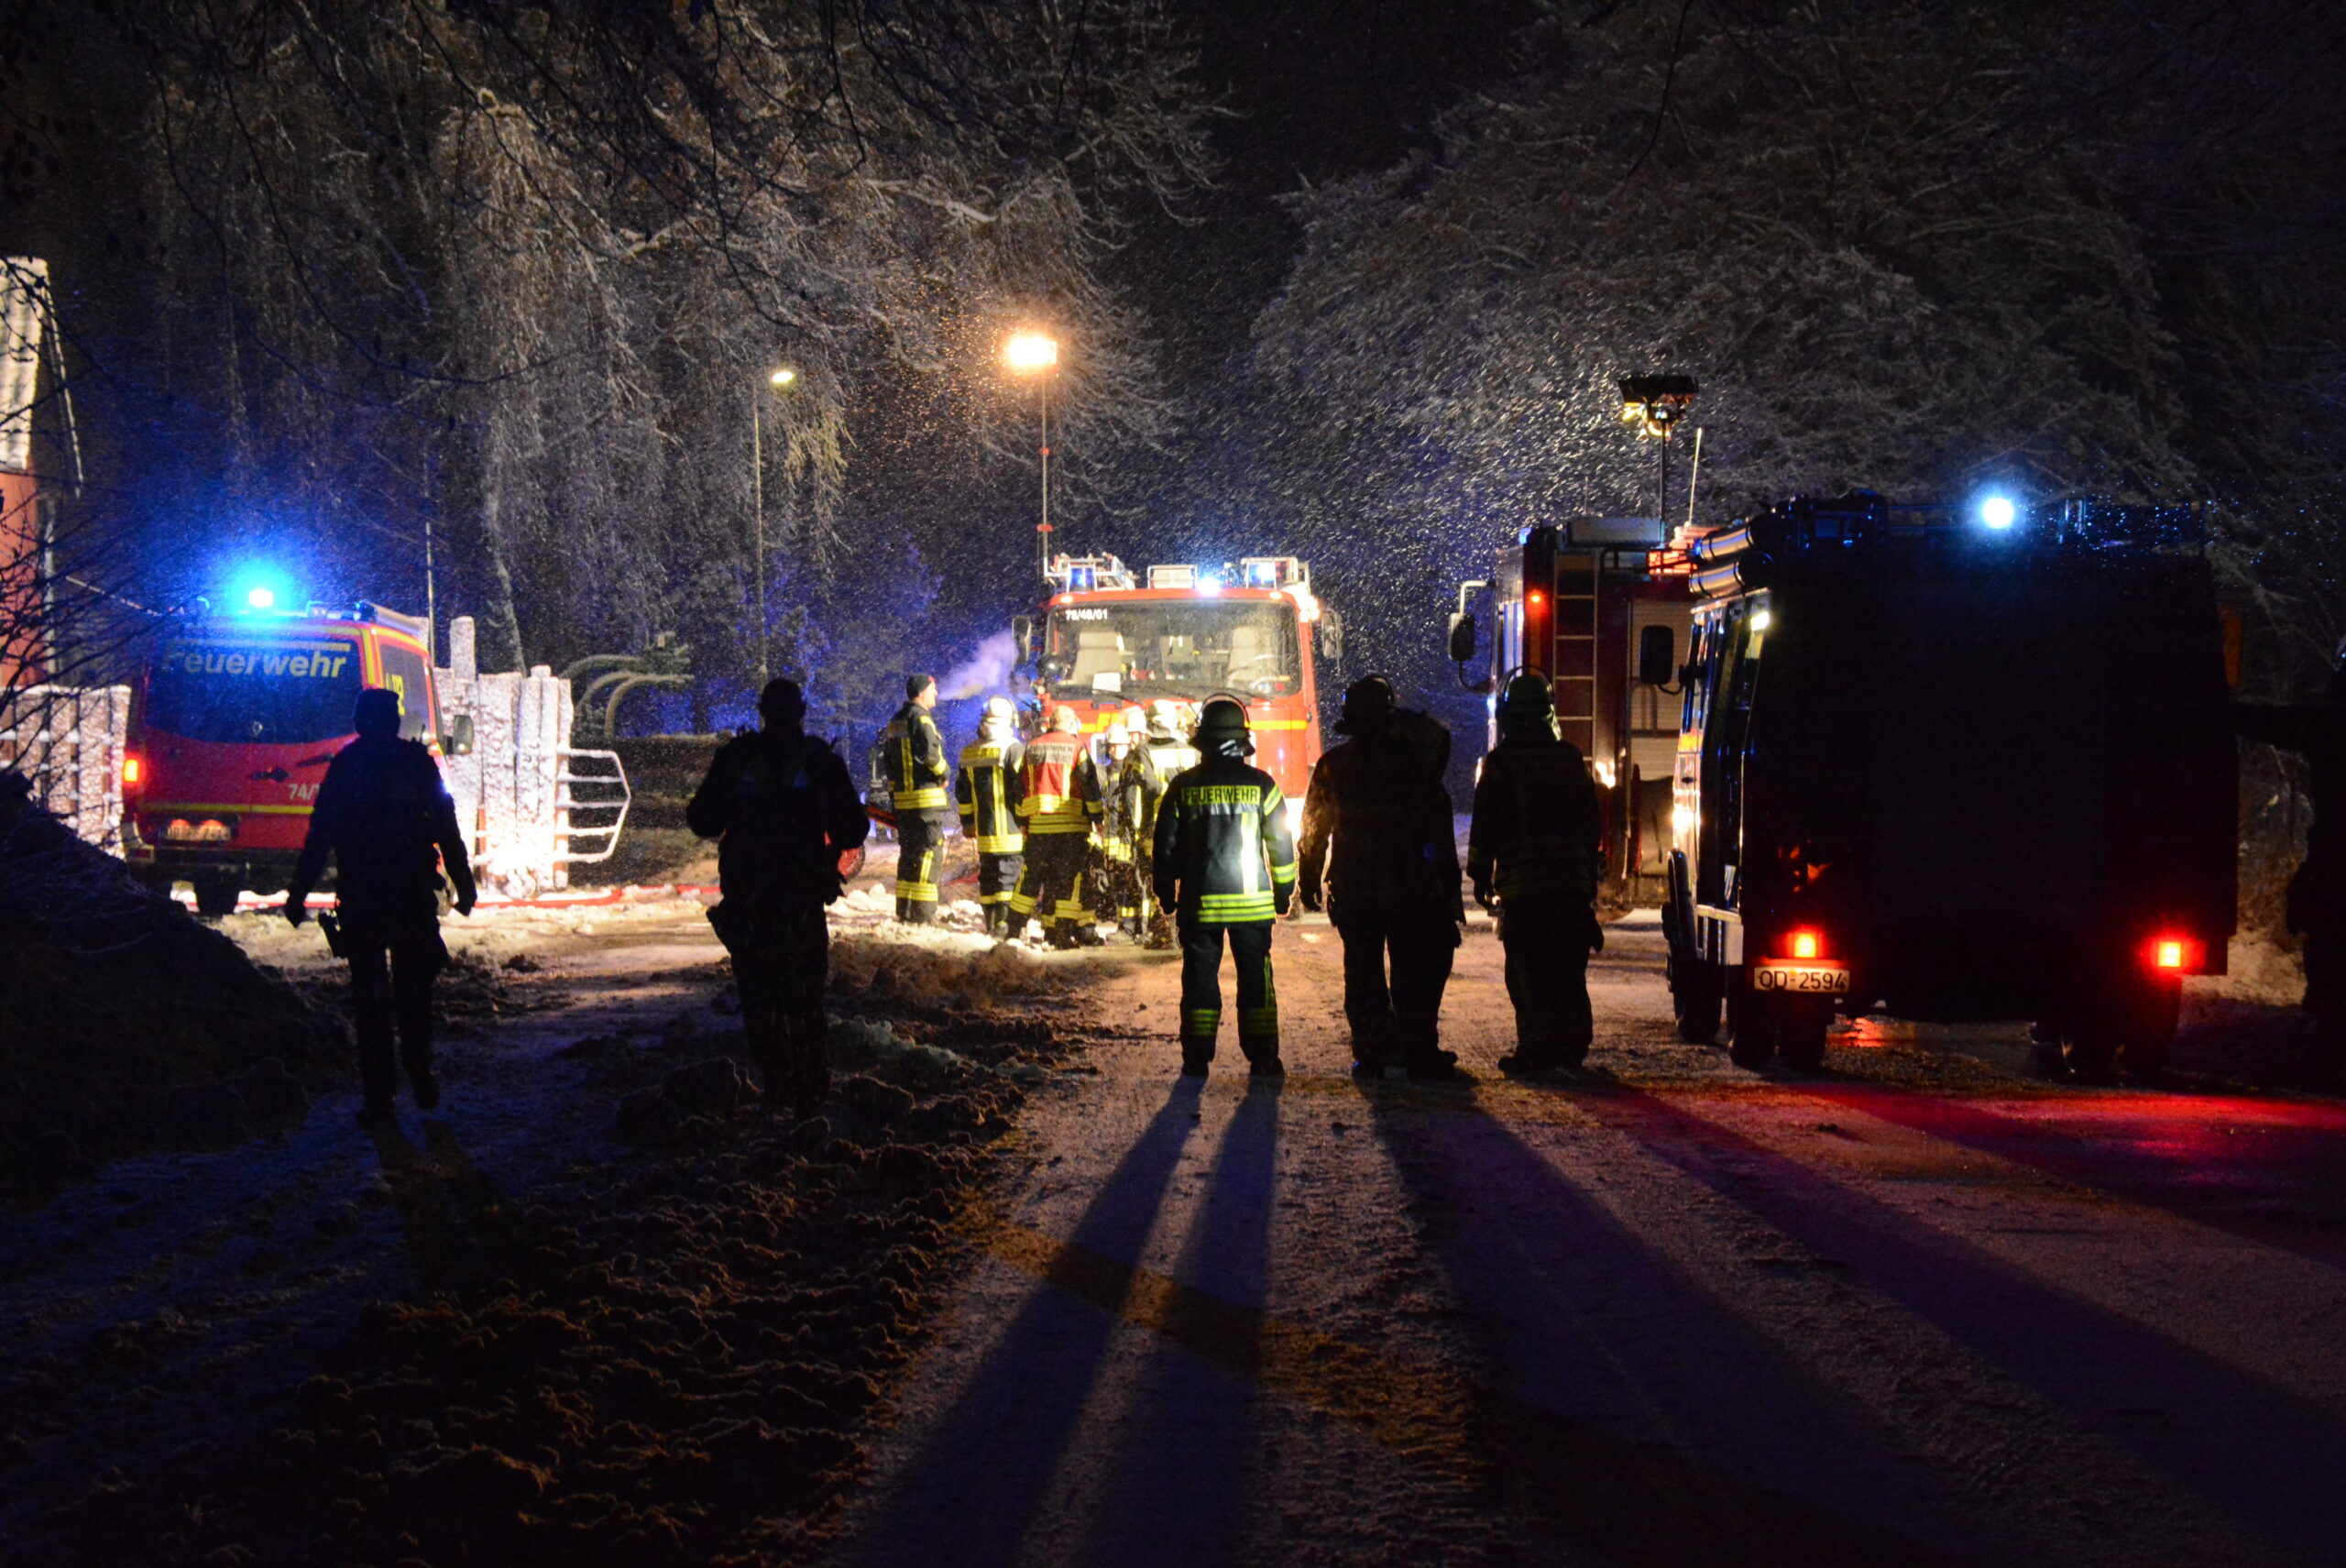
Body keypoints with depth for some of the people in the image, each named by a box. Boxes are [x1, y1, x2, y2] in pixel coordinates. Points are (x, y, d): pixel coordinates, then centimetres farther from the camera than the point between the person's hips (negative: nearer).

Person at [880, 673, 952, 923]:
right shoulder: (920, 718, -12)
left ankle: (904, 911, 20)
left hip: (902, 798, 9)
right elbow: (930, 752, -22)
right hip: (925, 795, -9)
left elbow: (889, 760, 20)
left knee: (908, 852, 16)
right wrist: (944, 773, -4)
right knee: (928, 851, -7)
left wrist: (893, 791, 23)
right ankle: (922, 914, -11)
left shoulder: (896, 721, 17)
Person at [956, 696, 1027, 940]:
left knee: (988, 874, 12)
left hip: (983, 830, 6)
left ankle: (989, 922, 14)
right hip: (1009, 828, -6)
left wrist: (967, 822, 24)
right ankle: (1003, 920, -14)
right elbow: (1020, 790, -14)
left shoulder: (969, 753, 11)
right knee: (1009, 873, -6)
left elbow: (962, 791, 16)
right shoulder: (1013, 749, -9)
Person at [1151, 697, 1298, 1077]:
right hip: (1252, 903, 0)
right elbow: (1281, 843, 3)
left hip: (1199, 903, 0)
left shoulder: (1184, 787, -1)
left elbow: (1165, 846, 4)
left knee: (1200, 978, 6)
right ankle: (1262, 1058, 4)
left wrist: (1166, 893, 15)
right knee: (1255, 979, 5)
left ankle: (1197, 1057, 5)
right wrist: (1284, 891, 14)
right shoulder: (1261, 785, -2)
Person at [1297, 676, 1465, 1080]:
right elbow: (1439, 826, -3)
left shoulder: (1334, 764, 1)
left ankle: (1371, 1052, 5)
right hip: (1410, 887, -1)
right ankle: (1419, 1051, 2)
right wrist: (1450, 887, 1)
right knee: (1416, 970, 5)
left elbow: (1314, 827, 7)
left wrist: (1308, 880, 16)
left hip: (1352, 890, 1)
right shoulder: (1414, 758, -3)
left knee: (1363, 971, 8)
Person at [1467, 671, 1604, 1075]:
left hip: (1521, 884, -4)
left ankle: (1535, 1047, -6)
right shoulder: (1571, 758, 10)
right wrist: (1590, 879, 20)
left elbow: (1485, 828, -5)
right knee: (1569, 969, 10)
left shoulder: (1500, 763, -4)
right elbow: (1590, 823, 15)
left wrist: (1481, 876, 3)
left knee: (1527, 970, -3)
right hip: (1571, 881, 4)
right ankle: (1572, 1045, 13)